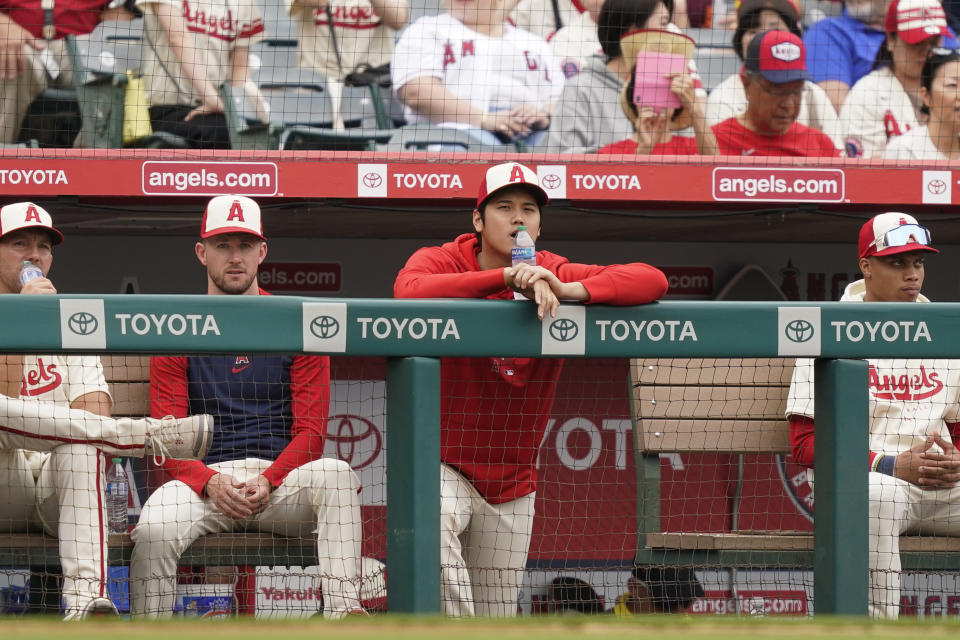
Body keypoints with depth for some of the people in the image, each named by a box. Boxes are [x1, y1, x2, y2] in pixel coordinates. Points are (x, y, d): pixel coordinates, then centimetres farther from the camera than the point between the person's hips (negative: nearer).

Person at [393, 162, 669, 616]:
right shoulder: (441, 262, -8)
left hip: (513, 482, 4)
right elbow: (410, 291, -34)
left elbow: (653, 281, -14)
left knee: (498, 621, 7)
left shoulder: (555, 276, -2)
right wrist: (507, 276, -39)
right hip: (443, 463, -4)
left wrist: (570, 291, -30)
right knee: (435, 519, -38)